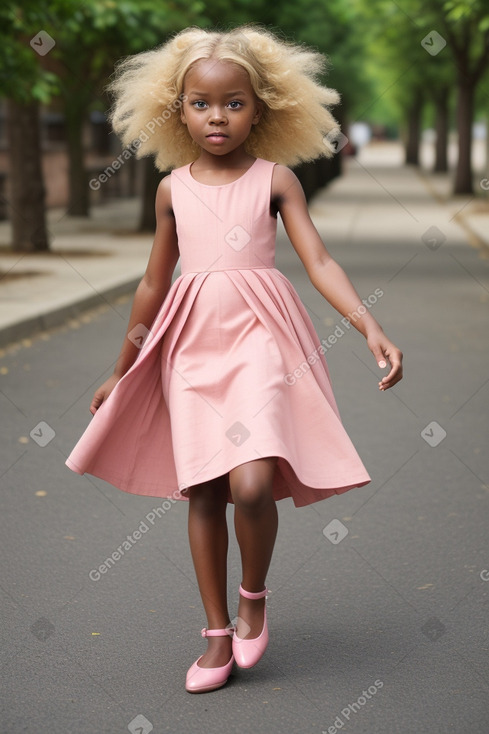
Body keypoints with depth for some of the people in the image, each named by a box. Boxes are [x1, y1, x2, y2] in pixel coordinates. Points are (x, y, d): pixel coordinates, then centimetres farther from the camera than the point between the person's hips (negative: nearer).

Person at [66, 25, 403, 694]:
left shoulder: (276, 179, 2)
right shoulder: (174, 188, 8)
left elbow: (319, 261, -4)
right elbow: (154, 284, 16)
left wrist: (371, 328, -19)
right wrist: (120, 372, 20)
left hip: (258, 338, -3)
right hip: (192, 344, 3)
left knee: (251, 484, -18)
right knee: (201, 492, 3)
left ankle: (254, 596, 11)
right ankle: (218, 633, 17)